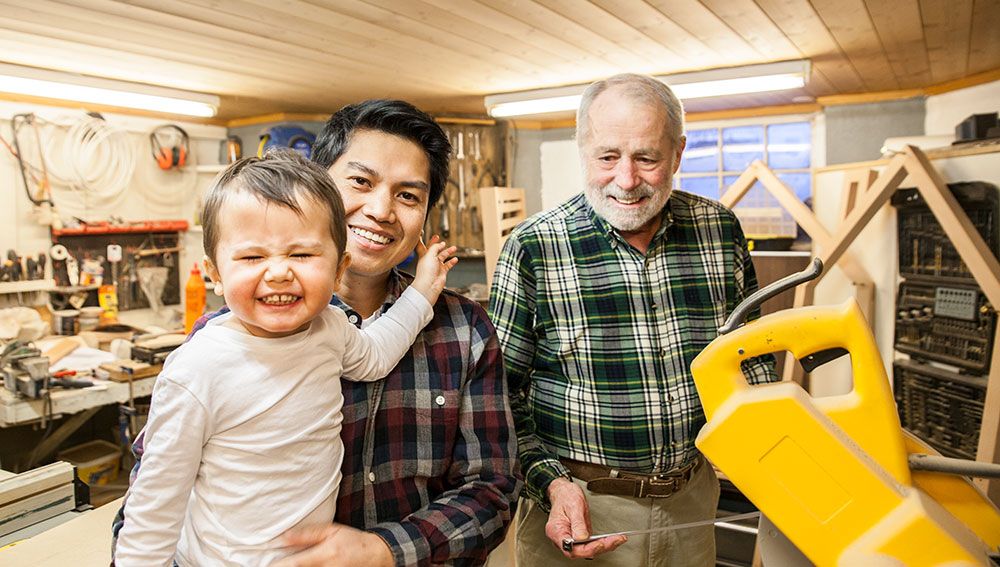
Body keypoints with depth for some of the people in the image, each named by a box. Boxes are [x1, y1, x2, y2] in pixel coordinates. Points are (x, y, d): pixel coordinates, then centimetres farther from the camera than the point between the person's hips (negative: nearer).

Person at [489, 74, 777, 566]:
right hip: (577, 505, -3)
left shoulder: (719, 229, -4)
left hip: (693, 497, 4)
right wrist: (550, 483, -18)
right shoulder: (532, 248, -15)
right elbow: (501, 391, -9)